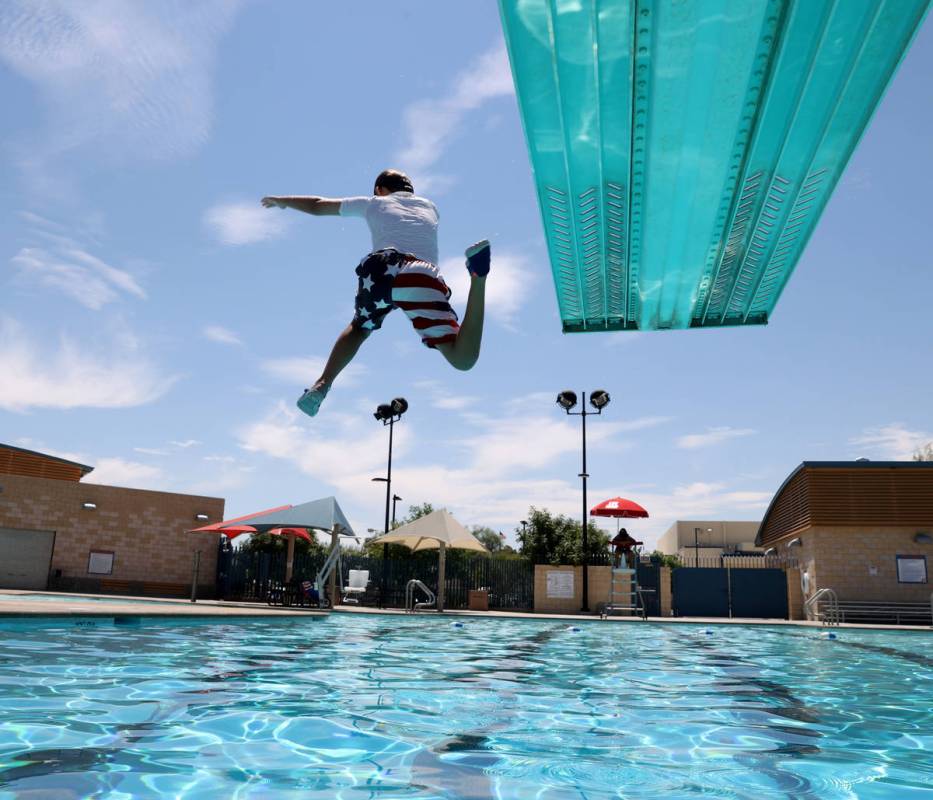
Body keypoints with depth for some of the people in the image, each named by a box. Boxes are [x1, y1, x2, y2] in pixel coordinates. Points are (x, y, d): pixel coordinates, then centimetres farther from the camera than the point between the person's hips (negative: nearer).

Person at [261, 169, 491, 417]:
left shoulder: (375, 202, 33)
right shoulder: (429, 206, 38)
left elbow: (317, 205, 44)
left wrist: (281, 201, 62)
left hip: (381, 270, 0)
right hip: (424, 276, 0)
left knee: (359, 328, 31)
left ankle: (322, 384, 15)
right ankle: (477, 276, -30)